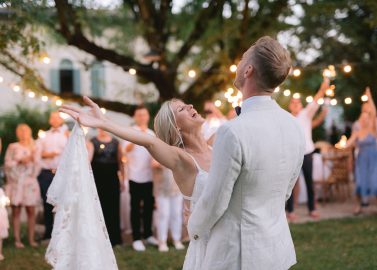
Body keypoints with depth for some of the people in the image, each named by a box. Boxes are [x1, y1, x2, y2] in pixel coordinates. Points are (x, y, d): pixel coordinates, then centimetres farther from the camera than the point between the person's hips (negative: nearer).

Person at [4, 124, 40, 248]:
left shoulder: (33, 148, 13)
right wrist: (19, 161, -11)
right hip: (16, 182, -2)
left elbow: (37, 168, 11)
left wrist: (33, 159, -6)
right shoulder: (13, 147, 5)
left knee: (31, 211, -2)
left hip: (30, 183, 2)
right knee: (16, 211, -3)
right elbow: (7, 164, -1)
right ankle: (17, 239, -1)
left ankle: (31, 239, 3)